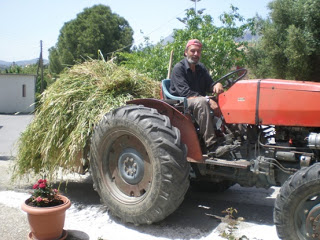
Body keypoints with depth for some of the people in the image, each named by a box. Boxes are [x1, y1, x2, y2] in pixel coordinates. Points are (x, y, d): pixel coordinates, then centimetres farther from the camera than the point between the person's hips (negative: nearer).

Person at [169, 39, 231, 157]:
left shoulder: (201, 68, 15)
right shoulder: (179, 68, -9)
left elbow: (209, 86, 11)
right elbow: (185, 92, -20)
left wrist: (217, 85, -15)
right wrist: (207, 100, -30)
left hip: (199, 101, 7)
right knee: (201, 102, -37)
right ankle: (212, 145, -39)